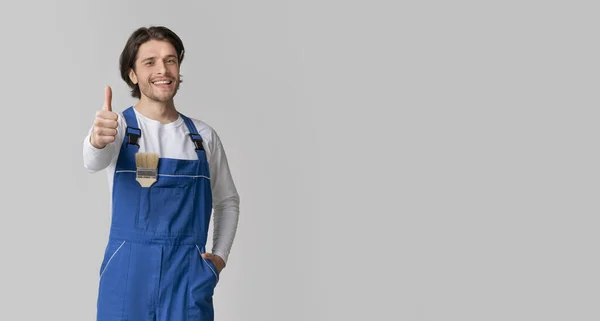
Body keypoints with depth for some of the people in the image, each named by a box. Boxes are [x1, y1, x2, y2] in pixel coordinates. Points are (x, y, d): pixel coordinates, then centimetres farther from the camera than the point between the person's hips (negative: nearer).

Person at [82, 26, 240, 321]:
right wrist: (96, 140, -46)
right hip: (129, 273, -2)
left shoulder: (204, 136, 8)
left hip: (189, 275, 2)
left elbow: (227, 200, 18)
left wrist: (220, 255, 5)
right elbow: (94, 162, -24)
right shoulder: (118, 126, -1)